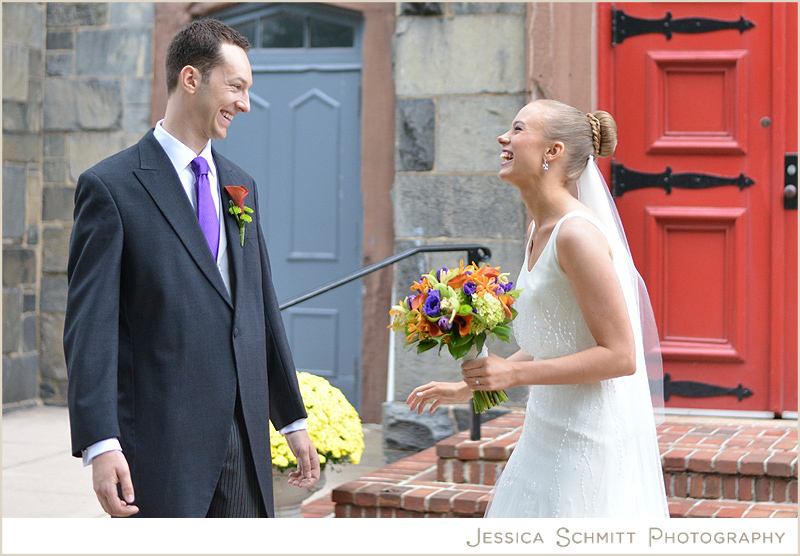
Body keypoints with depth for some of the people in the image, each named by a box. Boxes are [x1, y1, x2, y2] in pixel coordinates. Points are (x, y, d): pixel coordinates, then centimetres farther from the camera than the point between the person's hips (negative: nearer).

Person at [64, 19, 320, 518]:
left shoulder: (240, 185, 15)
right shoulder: (111, 187, -6)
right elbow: (90, 326, -11)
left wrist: (292, 419, 19)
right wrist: (100, 444, -20)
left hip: (245, 438, 7)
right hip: (161, 448, -6)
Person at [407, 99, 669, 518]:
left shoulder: (578, 234, -19)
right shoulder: (539, 230, 10)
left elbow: (619, 356, -20)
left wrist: (513, 373, -22)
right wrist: (470, 386, 19)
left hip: (588, 437, -9)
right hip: (551, 432, 9)